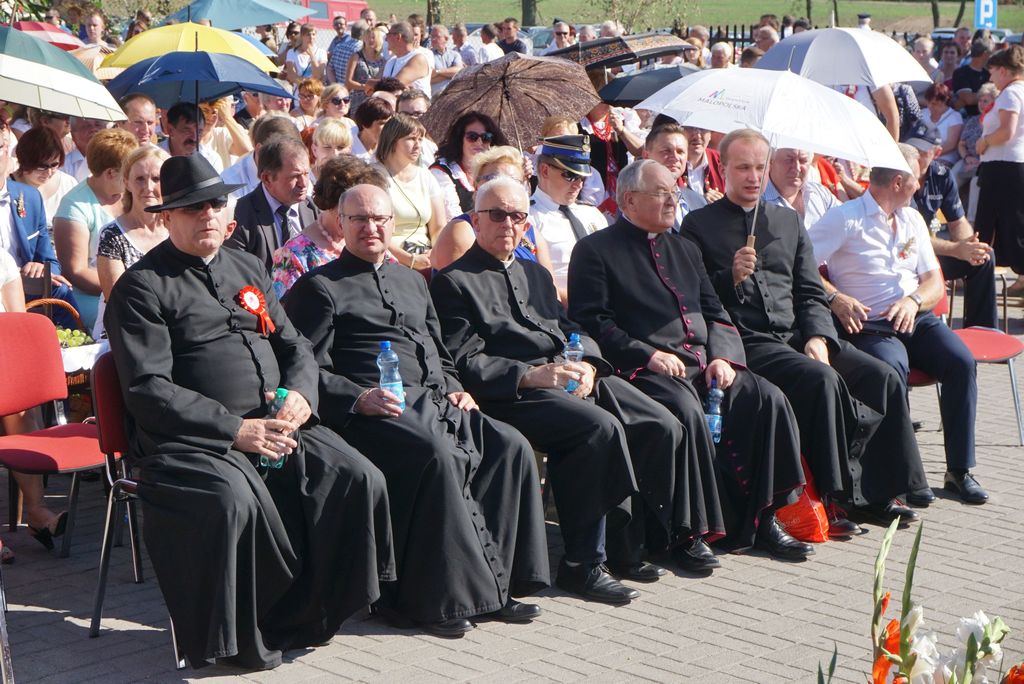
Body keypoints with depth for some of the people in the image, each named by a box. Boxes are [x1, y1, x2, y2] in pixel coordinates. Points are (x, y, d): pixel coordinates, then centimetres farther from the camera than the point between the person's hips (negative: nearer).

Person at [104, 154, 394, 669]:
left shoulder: (247, 270, 21)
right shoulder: (141, 288, -1)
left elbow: (295, 347, 21)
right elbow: (149, 391, -10)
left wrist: (300, 394, -3)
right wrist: (235, 429, -18)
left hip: (278, 425, 6)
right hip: (191, 441, -6)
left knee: (359, 480, -16)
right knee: (234, 501, -36)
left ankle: (307, 616, -1)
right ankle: (243, 635, -13)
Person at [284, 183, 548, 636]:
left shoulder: (411, 281, 29)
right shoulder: (320, 287, 7)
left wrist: (454, 389, 13)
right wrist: (359, 399, -17)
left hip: (435, 403, 7)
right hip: (380, 411, -7)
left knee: (511, 447, -17)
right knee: (437, 455, -35)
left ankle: (492, 584, -14)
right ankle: (442, 596, -26)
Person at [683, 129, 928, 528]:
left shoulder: (788, 221, 21)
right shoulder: (699, 225, 6)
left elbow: (811, 293, 15)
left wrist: (818, 337, -2)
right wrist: (731, 277, -17)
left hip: (798, 334, 6)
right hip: (746, 341, -6)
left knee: (883, 377, -14)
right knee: (821, 378, -32)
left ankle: (876, 493, -7)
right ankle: (835, 493, -20)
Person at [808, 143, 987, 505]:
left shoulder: (912, 219, 21)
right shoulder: (844, 218, -1)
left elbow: (935, 282, 16)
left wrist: (913, 300, -6)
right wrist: (836, 298, -23)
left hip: (916, 317, 6)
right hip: (870, 324, -5)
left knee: (962, 360, -22)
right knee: (892, 369, -36)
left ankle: (959, 469, -14)